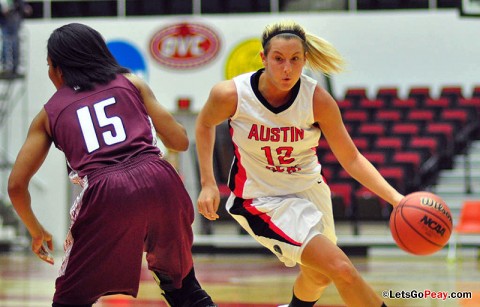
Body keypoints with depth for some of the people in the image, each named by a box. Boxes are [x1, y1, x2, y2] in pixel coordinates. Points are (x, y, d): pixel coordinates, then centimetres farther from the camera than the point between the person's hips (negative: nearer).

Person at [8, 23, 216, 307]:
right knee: (173, 274, 29)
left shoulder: (49, 113, 20)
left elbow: (16, 185, 15)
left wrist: (36, 231, 32)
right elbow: (179, 141, 16)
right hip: (158, 183, 2)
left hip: (105, 197, -2)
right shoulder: (131, 82, 21)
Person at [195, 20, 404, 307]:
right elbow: (205, 124, 1)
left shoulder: (318, 100, -20)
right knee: (341, 269, -21)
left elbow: (351, 159, -13)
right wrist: (208, 183, -5)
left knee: (319, 275, 25)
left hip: (310, 190, 4)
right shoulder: (231, 94, -22)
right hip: (263, 200, -4)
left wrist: (396, 198, -26)